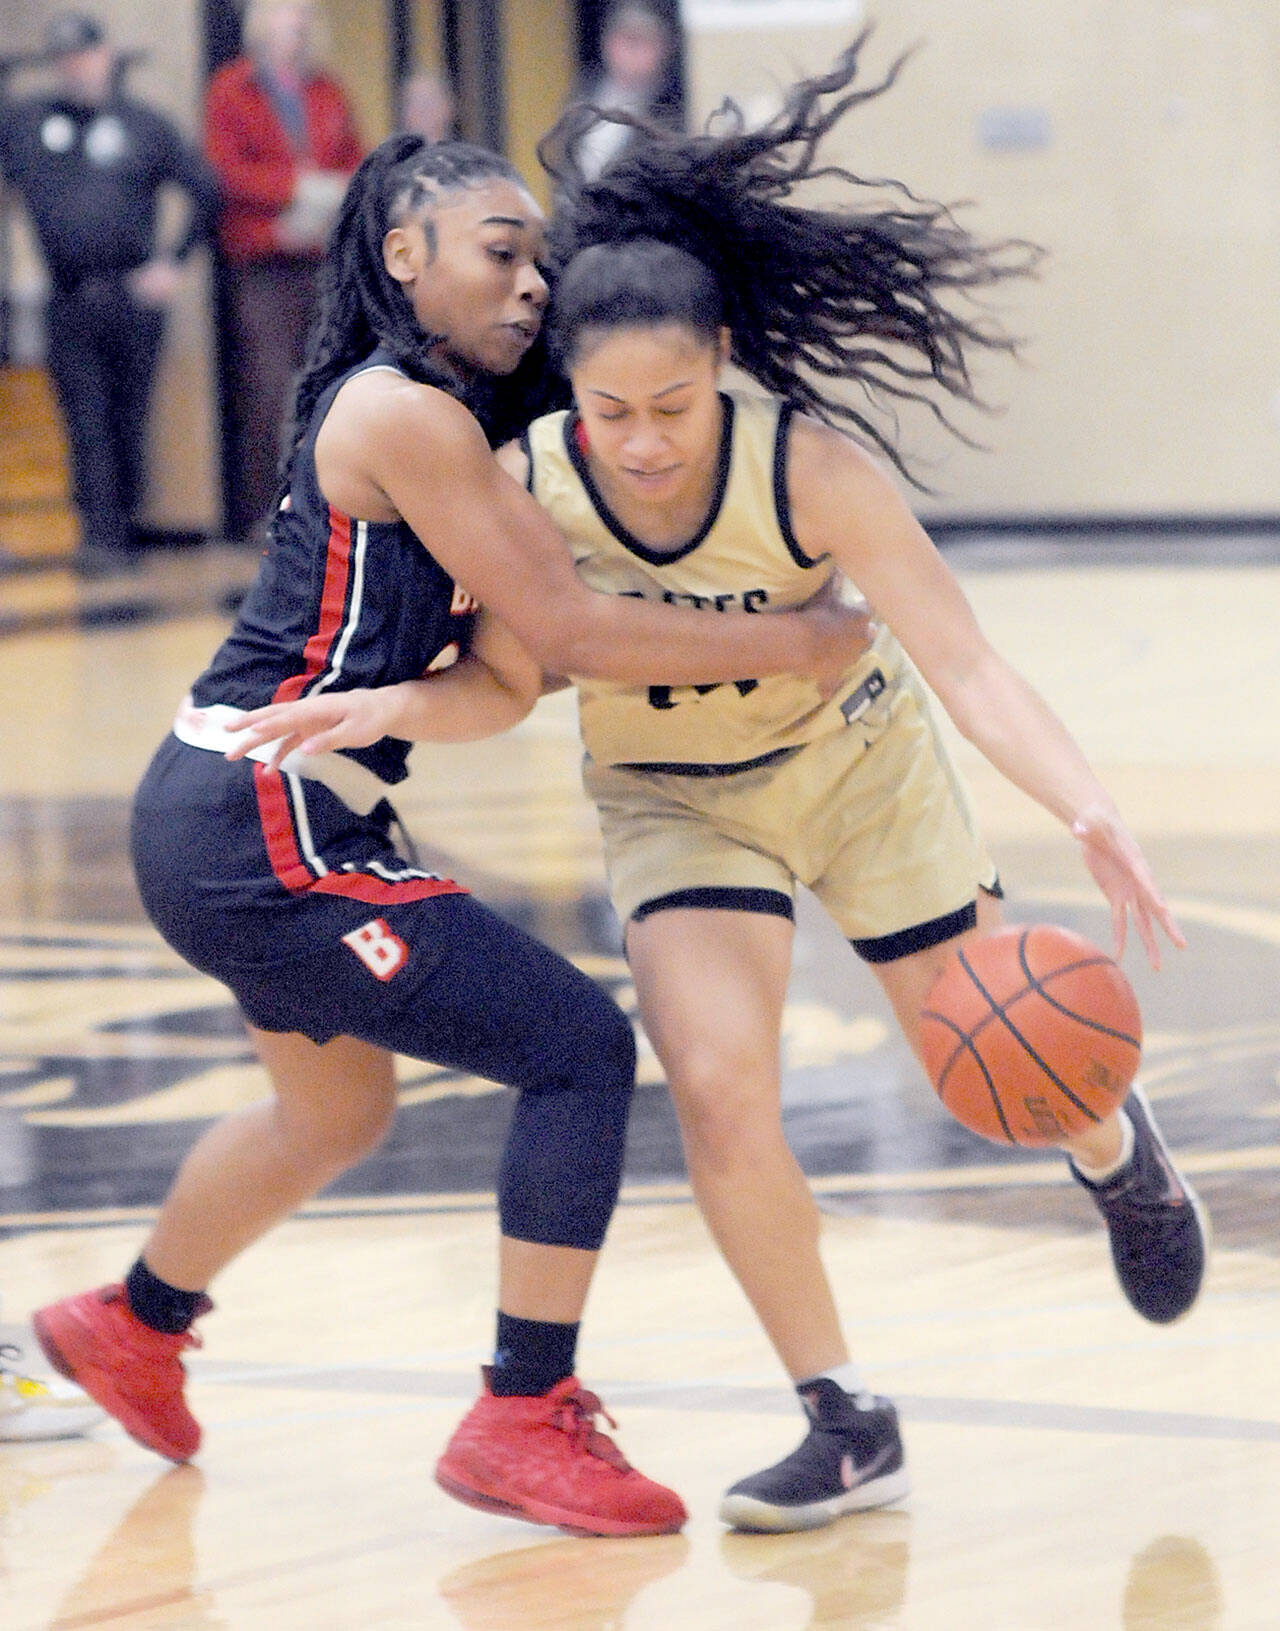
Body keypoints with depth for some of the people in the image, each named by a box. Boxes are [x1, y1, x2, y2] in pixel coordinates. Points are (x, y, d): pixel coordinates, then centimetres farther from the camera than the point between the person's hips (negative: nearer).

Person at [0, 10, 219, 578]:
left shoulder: (144, 126, 5)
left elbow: (205, 191, 8)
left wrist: (175, 260, 2)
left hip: (133, 297, -1)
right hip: (69, 302, 1)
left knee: (128, 423, 3)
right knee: (86, 425, -5)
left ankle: (123, 528, 14)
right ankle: (99, 536, -8)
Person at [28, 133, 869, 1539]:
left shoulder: (467, 425, 14)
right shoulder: (403, 415, -16)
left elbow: (506, 674, 5)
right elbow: (566, 628, -19)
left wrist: (398, 704, -17)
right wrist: (799, 644, -14)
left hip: (230, 826, 10)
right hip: (261, 832, -10)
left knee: (335, 1109, 31)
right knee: (581, 1048, -9)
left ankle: (132, 1328, 52)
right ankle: (523, 1421, -6)